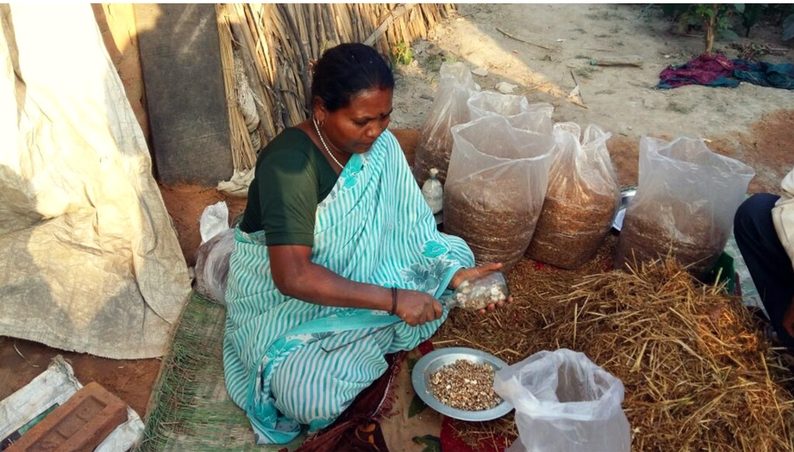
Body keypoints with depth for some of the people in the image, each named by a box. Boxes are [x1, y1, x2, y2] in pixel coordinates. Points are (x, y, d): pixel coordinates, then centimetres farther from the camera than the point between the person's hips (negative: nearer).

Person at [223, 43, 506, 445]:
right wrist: (392, 299, -37)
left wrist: (454, 275, -24)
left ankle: (359, 342, -2)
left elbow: (407, 228, -8)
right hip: (284, 298, -6)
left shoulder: (379, 144, -11)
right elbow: (293, 277, -35)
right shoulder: (289, 164, -30)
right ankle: (365, 347, 2)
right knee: (313, 395, -31)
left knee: (454, 254, -5)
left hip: (354, 272, 7)